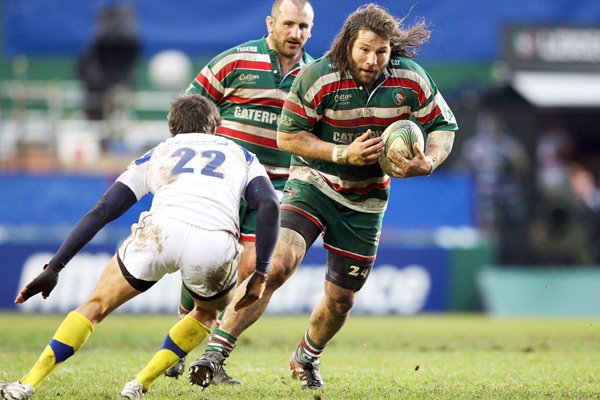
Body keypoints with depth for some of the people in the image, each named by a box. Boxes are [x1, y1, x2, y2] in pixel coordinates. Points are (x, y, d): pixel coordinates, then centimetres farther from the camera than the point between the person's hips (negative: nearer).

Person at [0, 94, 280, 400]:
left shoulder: (158, 153, 32)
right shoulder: (241, 156, 32)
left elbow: (100, 212, 25)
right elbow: (269, 205, 11)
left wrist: (53, 268, 26)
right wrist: (260, 274, 12)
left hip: (161, 230, 0)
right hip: (215, 246, 0)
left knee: (97, 305, 19)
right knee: (209, 311, 32)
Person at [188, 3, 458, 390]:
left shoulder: (412, 80, -10)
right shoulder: (318, 78, -19)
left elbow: (443, 126, 3)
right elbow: (287, 136, -11)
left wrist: (427, 162, -18)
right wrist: (343, 154, -22)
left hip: (365, 200, 3)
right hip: (313, 184, -3)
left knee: (341, 299, 10)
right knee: (277, 264, -26)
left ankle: (306, 358, 41)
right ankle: (216, 352, -25)